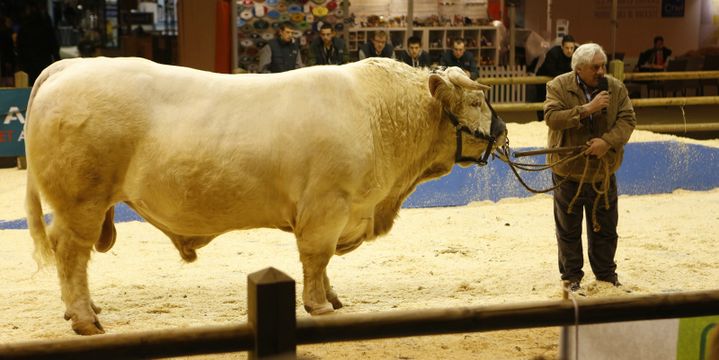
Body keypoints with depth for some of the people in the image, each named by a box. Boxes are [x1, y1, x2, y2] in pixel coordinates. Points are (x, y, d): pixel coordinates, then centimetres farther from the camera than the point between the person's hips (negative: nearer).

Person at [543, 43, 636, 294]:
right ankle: (572, 275, 20)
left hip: (603, 173, 3)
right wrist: (586, 109, -27)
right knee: (569, 228, 8)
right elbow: (552, 117, -21)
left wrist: (607, 141, -23)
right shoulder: (558, 87, -9)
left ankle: (606, 273, 27)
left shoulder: (616, 88, -1)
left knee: (605, 227, 12)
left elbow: (628, 120, -6)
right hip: (568, 172, -2)